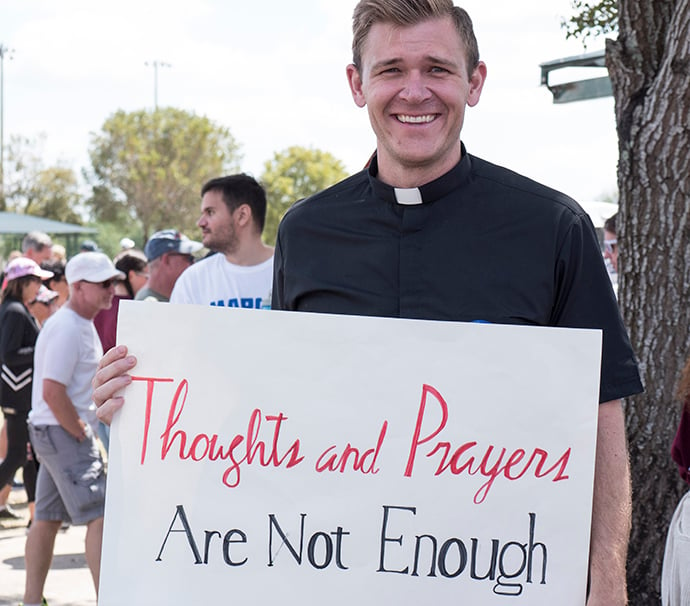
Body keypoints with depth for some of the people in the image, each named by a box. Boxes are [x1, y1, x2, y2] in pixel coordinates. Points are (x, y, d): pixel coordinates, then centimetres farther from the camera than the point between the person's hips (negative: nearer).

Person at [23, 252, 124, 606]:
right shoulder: (66, 328, -18)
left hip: (64, 431, 10)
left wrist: (85, 429, 15)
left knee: (48, 518, 13)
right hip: (62, 432, -10)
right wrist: (82, 434, -17)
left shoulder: (82, 323, 14)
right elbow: (52, 392, -23)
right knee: (100, 516, -14)